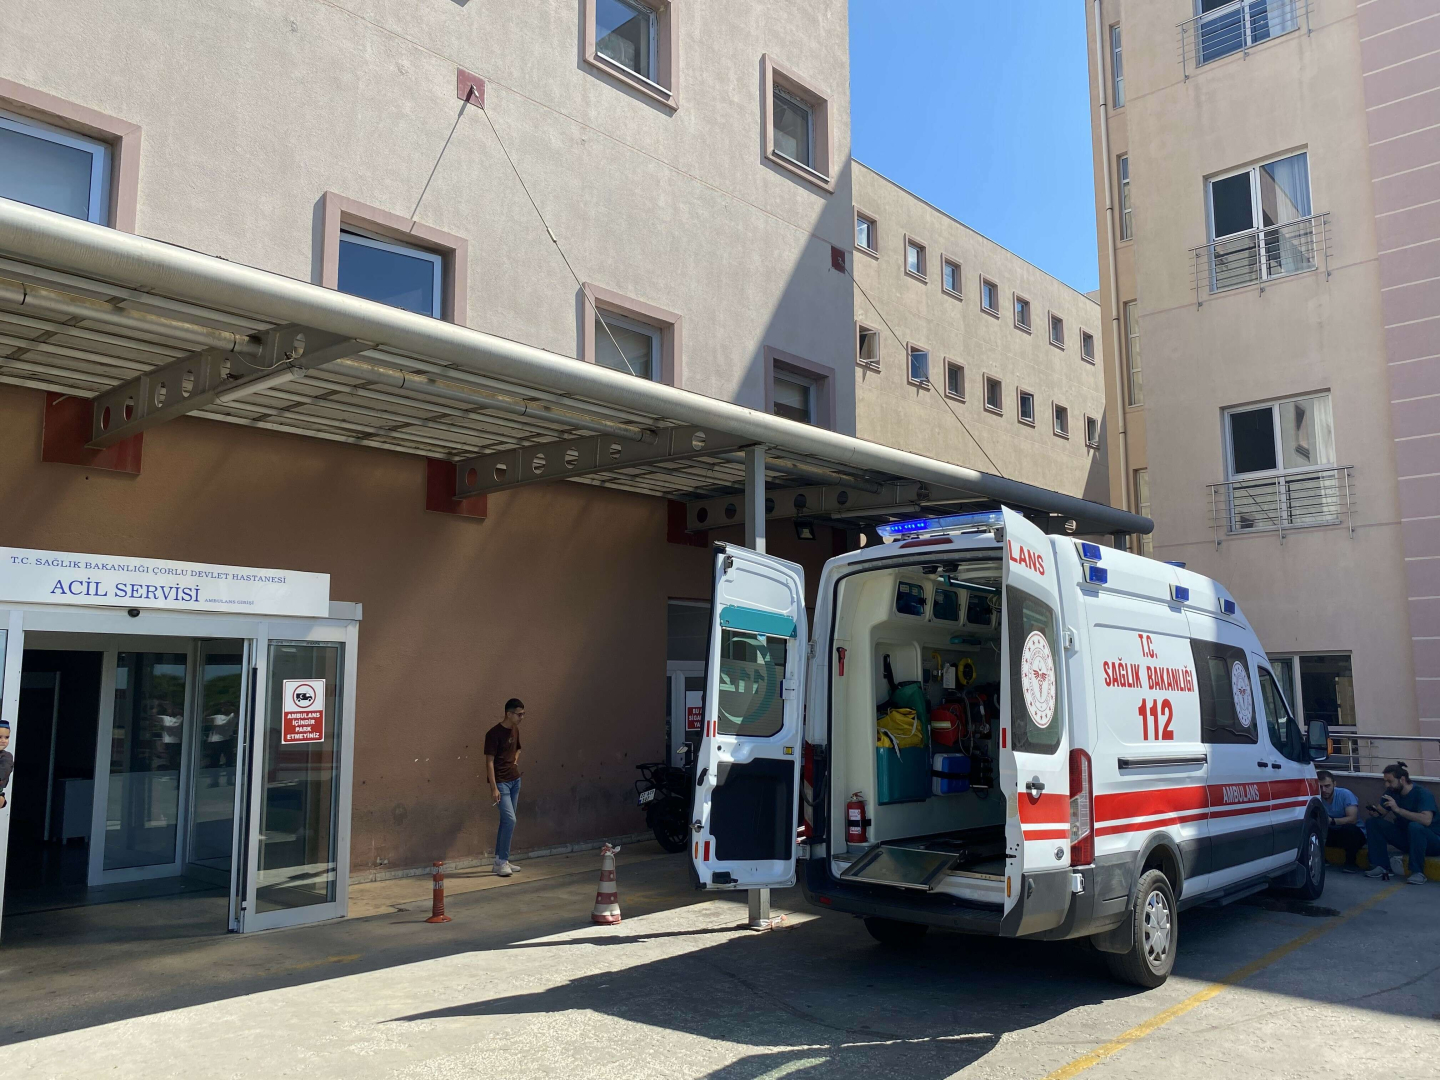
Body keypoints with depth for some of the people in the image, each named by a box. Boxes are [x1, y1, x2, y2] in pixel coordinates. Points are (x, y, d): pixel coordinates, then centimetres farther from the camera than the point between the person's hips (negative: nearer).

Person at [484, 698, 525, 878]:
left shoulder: (515, 730, 8)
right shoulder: (494, 733, -16)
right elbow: (489, 761, -17)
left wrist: (516, 759, 8)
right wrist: (493, 788, -20)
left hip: (515, 780, 8)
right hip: (501, 782, -8)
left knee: (505, 821, 10)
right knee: (510, 819, -14)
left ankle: (499, 860, 17)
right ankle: (502, 862, -5)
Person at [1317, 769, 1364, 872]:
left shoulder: (1345, 794, -19)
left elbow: (1352, 819, -29)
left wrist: (1331, 821, -44)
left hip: (1355, 834, -3)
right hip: (1333, 835, 3)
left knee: (1349, 828, -37)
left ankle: (1351, 863, -15)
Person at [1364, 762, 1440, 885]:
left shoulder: (1422, 794, -20)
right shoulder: (1391, 792, 0)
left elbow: (1426, 820, -36)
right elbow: (1381, 813, 1)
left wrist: (1398, 809, -37)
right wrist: (1375, 813, -23)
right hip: (1405, 838, 6)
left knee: (1415, 826, -38)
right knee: (1372, 823, -10)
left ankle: (1418, 872, -27)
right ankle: (1381, 866, -11)